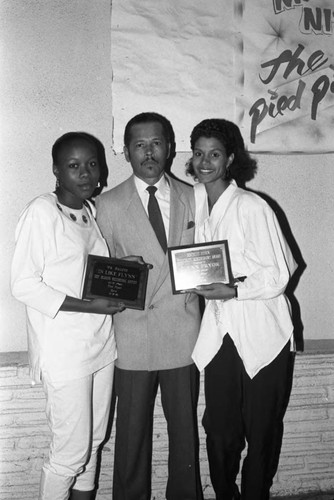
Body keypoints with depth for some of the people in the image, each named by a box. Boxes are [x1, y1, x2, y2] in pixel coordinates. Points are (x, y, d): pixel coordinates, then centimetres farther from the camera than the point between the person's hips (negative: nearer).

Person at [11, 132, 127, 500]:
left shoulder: (91, 211, 8)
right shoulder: (41, 212, -12)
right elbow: (23, 285, -15)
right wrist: (87, 305, -19)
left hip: (101, 343, 7)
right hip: (64, 352, -6)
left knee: (93, 440, 18)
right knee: (71, 451, 3)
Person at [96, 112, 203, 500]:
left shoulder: (192, 198, 7)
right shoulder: (107, 205, 1)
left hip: (183, 327, 2)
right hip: (133, 333, -2)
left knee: (184, 425, 14)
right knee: (132, 429, 8)